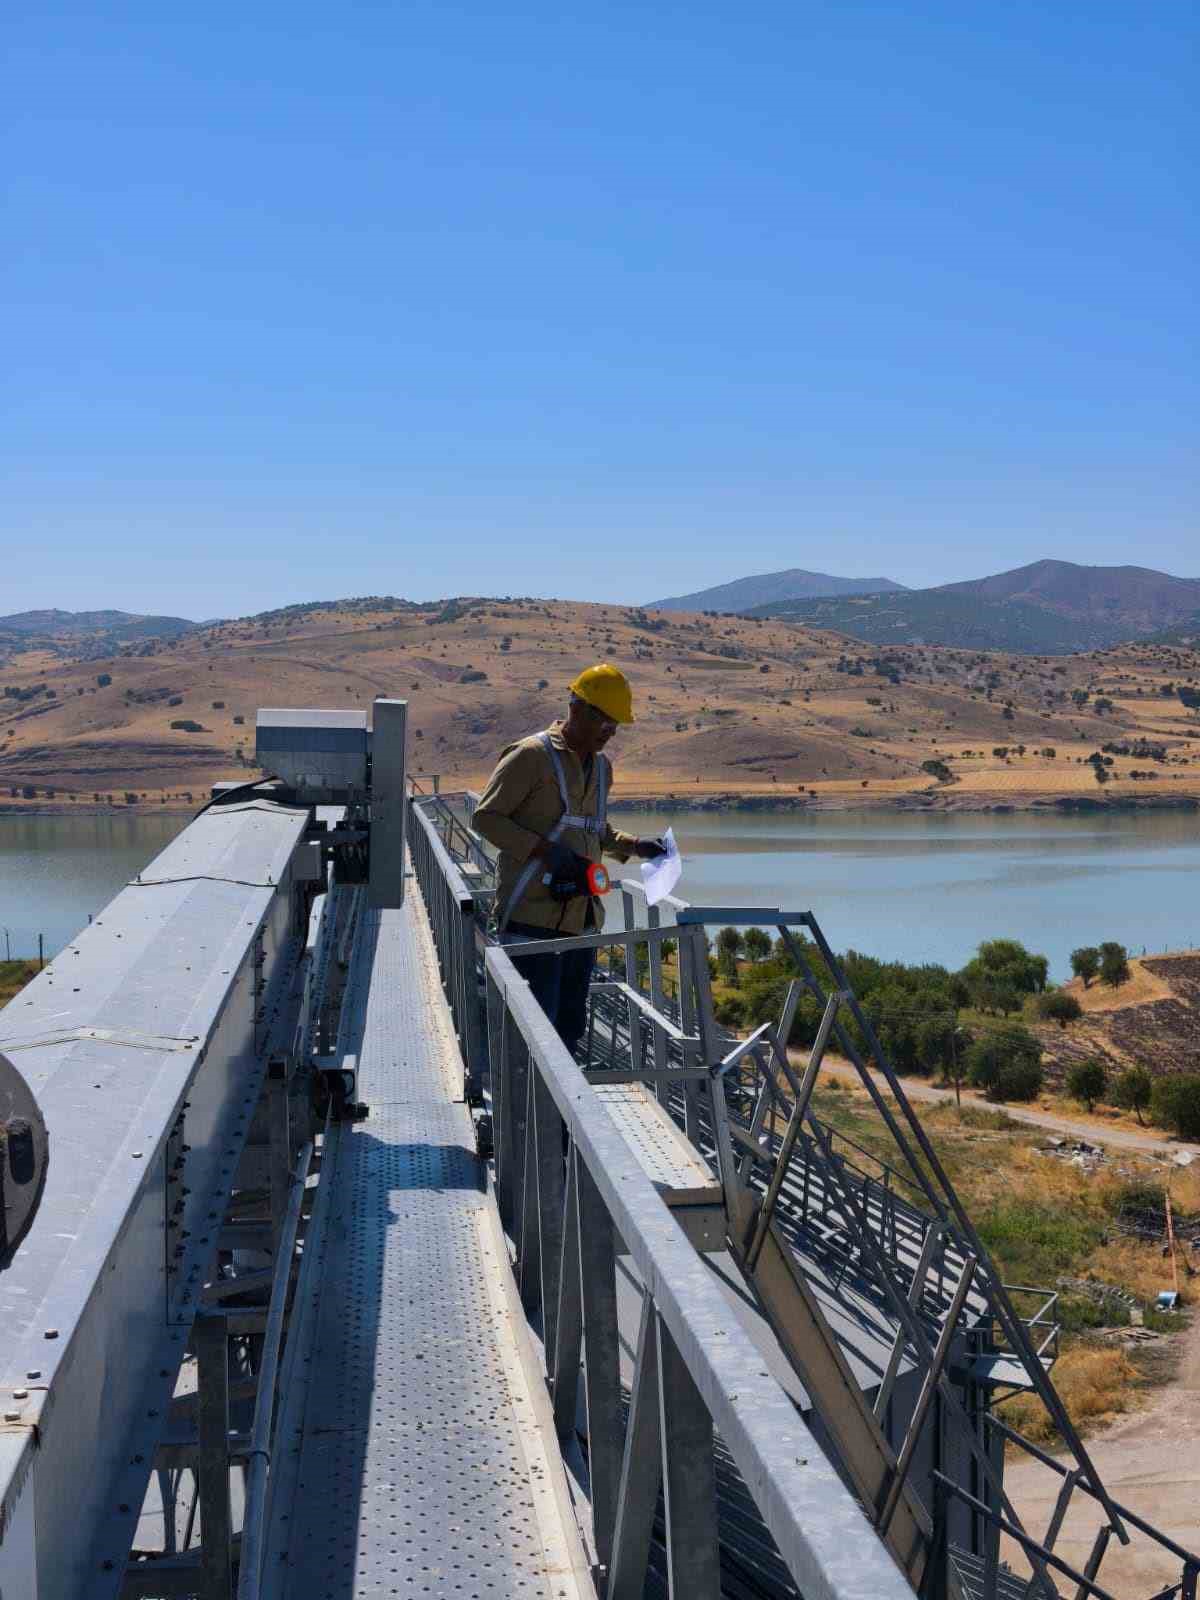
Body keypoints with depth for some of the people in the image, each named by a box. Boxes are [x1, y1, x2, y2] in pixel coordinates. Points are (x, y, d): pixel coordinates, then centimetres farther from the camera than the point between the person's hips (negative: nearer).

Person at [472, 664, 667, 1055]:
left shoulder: (601, 766, 18)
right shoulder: (531, 755, -8)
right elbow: (485, 817, -9)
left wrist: (633, 845, 12)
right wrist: (544, 851, -19)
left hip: (581, 918, 8)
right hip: (532, 916, -8)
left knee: (570, 1026, 11)